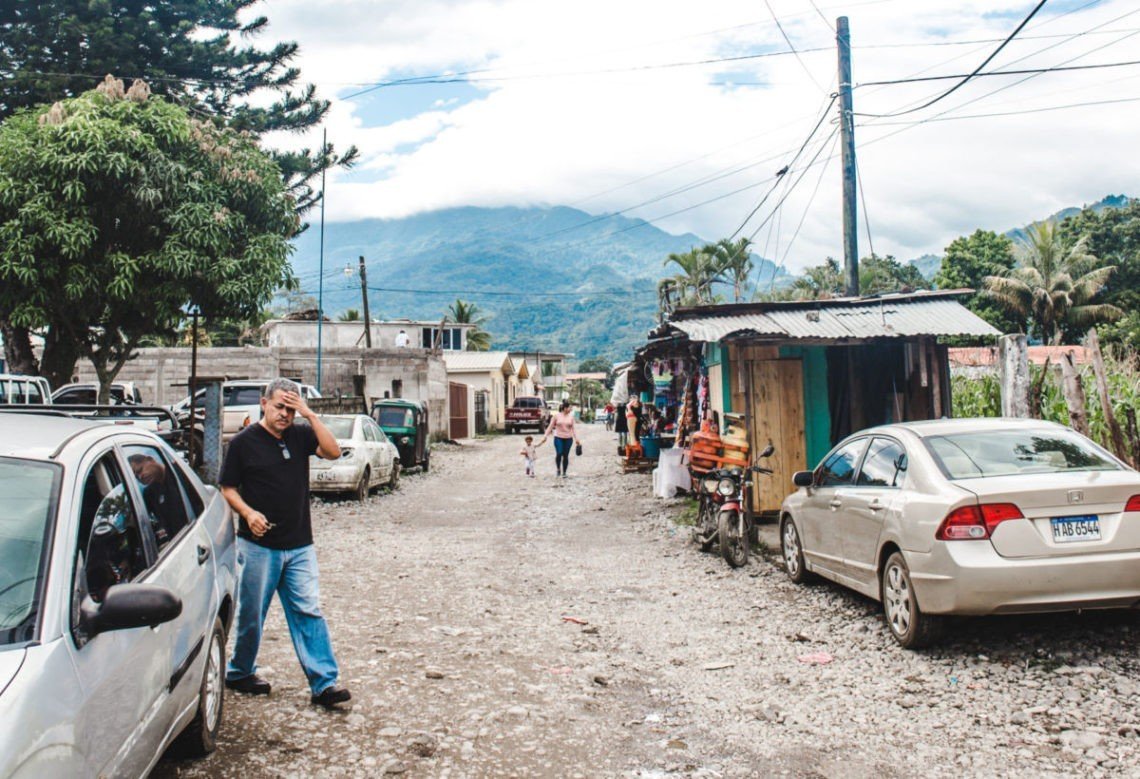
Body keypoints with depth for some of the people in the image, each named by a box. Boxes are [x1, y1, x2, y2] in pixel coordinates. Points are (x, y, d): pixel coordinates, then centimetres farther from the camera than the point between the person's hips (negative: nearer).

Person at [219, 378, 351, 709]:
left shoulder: (301, 435, 6)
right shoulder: (244, 441, -2)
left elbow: (333, 452, -8)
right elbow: (228, 488, 1)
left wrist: (310, 415, -13)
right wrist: (248, 513, -17)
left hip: (299, 545, 3)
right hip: (258, 545, -2)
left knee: (309, 612, 0)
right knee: (251, 615, 10)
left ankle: (324, 684, 1)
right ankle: (239, 672, 32)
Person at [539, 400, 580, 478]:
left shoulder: (571, 416, 5)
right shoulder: (556, 416, 0)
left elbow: (573, 428, 4)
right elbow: (550, 427, 4)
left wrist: (576, 439, -4)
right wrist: (545, 437, 1)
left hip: (568, 439, 2)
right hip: (558, 438, -2)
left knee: (566, 456, 2)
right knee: (559, 454, -16)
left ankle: (564, 472, 15)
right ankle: (558, 469, 8)